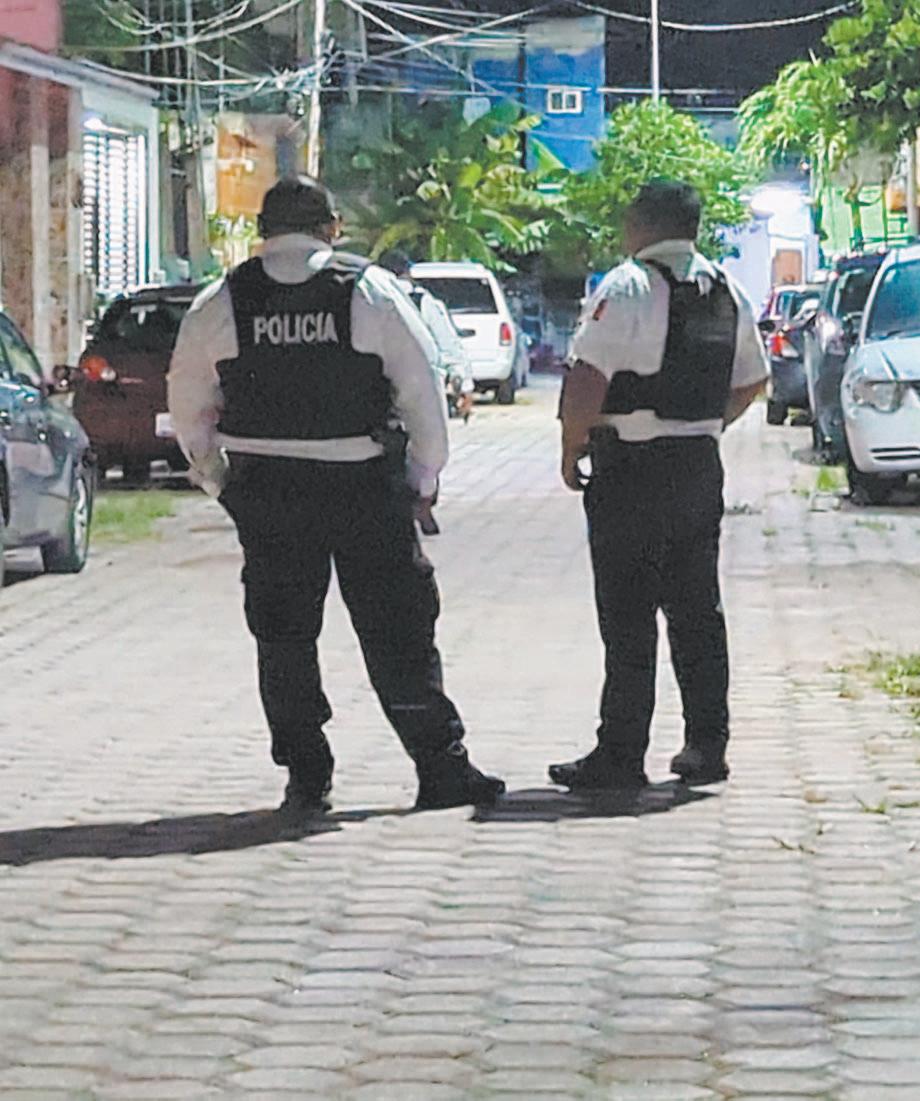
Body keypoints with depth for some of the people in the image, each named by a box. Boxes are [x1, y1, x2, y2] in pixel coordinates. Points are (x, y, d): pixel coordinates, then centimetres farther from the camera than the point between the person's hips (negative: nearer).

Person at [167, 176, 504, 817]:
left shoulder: (221, 303, 2)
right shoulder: (373, 291, -3)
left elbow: (187, 403, 9)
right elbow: (423, 387, -1)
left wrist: (214, 475, 21)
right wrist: (425, 476, 9)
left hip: (263, 485, 1)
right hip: (364, 483, -1)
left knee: (282, 633, 11)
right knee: (397, 628, 5)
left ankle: (305, 777, 11)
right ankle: (441, 769, 7)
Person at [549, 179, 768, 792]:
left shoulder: (627, 288, -13)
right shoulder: (728, 293, 11)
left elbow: (586, 378, -20)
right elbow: (752, 380, 20)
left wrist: (571, 448, -7)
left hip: (632, 471, -7)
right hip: (702, 466, 7)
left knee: (628, 620, -4)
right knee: (698, 614, 13)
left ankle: (621, 756, -3)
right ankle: (707, 747, 15)